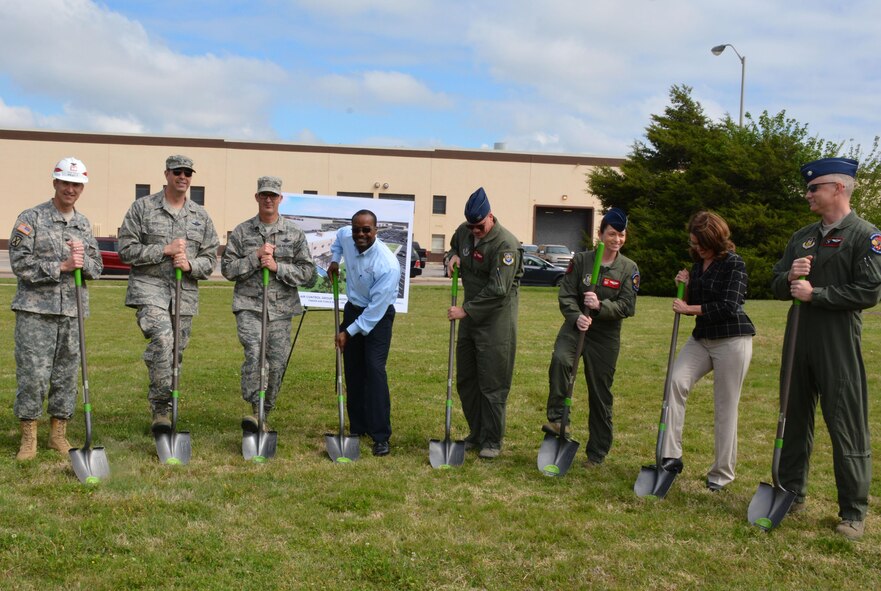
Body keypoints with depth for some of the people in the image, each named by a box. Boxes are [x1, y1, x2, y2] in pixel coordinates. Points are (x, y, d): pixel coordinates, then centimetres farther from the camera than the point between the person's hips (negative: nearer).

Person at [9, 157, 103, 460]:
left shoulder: (84, 224, 14)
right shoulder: (31, 218, -2)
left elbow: (97, 267, 13)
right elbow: (20, 263, -9)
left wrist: (83, 260, -9)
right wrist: (62, 266, -15)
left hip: (73, 311, 5)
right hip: (36, 310, -4)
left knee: (67, 375, 8)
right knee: (32, 374, -4)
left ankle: (58, 434, 19)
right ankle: (29, 438, 9)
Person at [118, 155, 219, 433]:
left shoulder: (201, 216, 12)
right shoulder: (142, 207, 2)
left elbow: (210, 259, 12)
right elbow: (126, 250, -3)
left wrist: (190, 264, -9)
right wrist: (165, 250, -11)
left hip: (186, 294, 4)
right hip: (149, 287, -4)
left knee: (176, 353, 8)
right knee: (162, 339, -26)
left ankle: (163, 410, 25)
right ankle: (160, 408, -19)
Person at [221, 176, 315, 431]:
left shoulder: (295, 233, 7)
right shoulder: (242, 231, 8)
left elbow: (307, 273, 4)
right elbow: (227, 268, 3)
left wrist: (277, 267, -10)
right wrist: (256, 257, -8)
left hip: (281, 308, 2)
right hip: (249, 306, -1)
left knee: (276, 363, 3)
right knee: (254, 353, -23)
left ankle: (265, 414, 18)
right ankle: (256, 410, -21)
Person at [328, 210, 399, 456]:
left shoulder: (388, 265, -30)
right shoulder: (345, 236, -11)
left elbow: (376, 309, -26)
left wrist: (348, 332, -20)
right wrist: (335, 259, 5)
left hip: (379, 316, -6)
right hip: (353, 309, 6)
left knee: (375, 369, -16)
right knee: (353, 371, 8)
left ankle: (381, 436, -12)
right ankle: (357, 428, 19)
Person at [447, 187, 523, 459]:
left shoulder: (506, 244, -21)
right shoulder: (464, 232, 3)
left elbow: (497, 289, -25)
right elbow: (454, 247, 26)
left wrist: (465, 310, -23)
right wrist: (453, 257, 1)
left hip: (496, 319, -8)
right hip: (471, 315, 8)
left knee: (493, 383, -2)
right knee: (465, 379, 13)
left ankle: (492, 441, 10)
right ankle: (476, 434, 27)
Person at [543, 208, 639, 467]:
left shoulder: (629, 268, -1)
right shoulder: (581, 260, -1)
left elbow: (627, 306, -7)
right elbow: (566, 294, -4)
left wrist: (600, 306, -24)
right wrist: (577, 316, -23)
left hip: (606, 334, 0)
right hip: (575, 326, 0)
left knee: (600, 392, 6)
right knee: (560, 360, -33)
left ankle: (597, 452, 19)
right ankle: (557, 418, -24)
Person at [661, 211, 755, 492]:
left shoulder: (734, 263, -10)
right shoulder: (698, 264, 12)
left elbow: (729, 307, -19)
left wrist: (689, 309, -12)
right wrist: (685, 285, -1)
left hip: (732, 340, -6)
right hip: (701, 338, 6)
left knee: (725, 407, 0)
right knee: (676, 381, -17)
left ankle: (722, 473, 13)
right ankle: (671, 456, -13)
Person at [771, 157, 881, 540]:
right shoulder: (802, 237, 15)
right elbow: (777, 286, 16)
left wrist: (815, 293, -16)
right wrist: (789, 278, -7)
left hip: (839, 345, -7)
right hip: (798, 340, 7)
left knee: (847, 427, -1)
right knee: (794, 419, 14)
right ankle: (792, 493, 27)